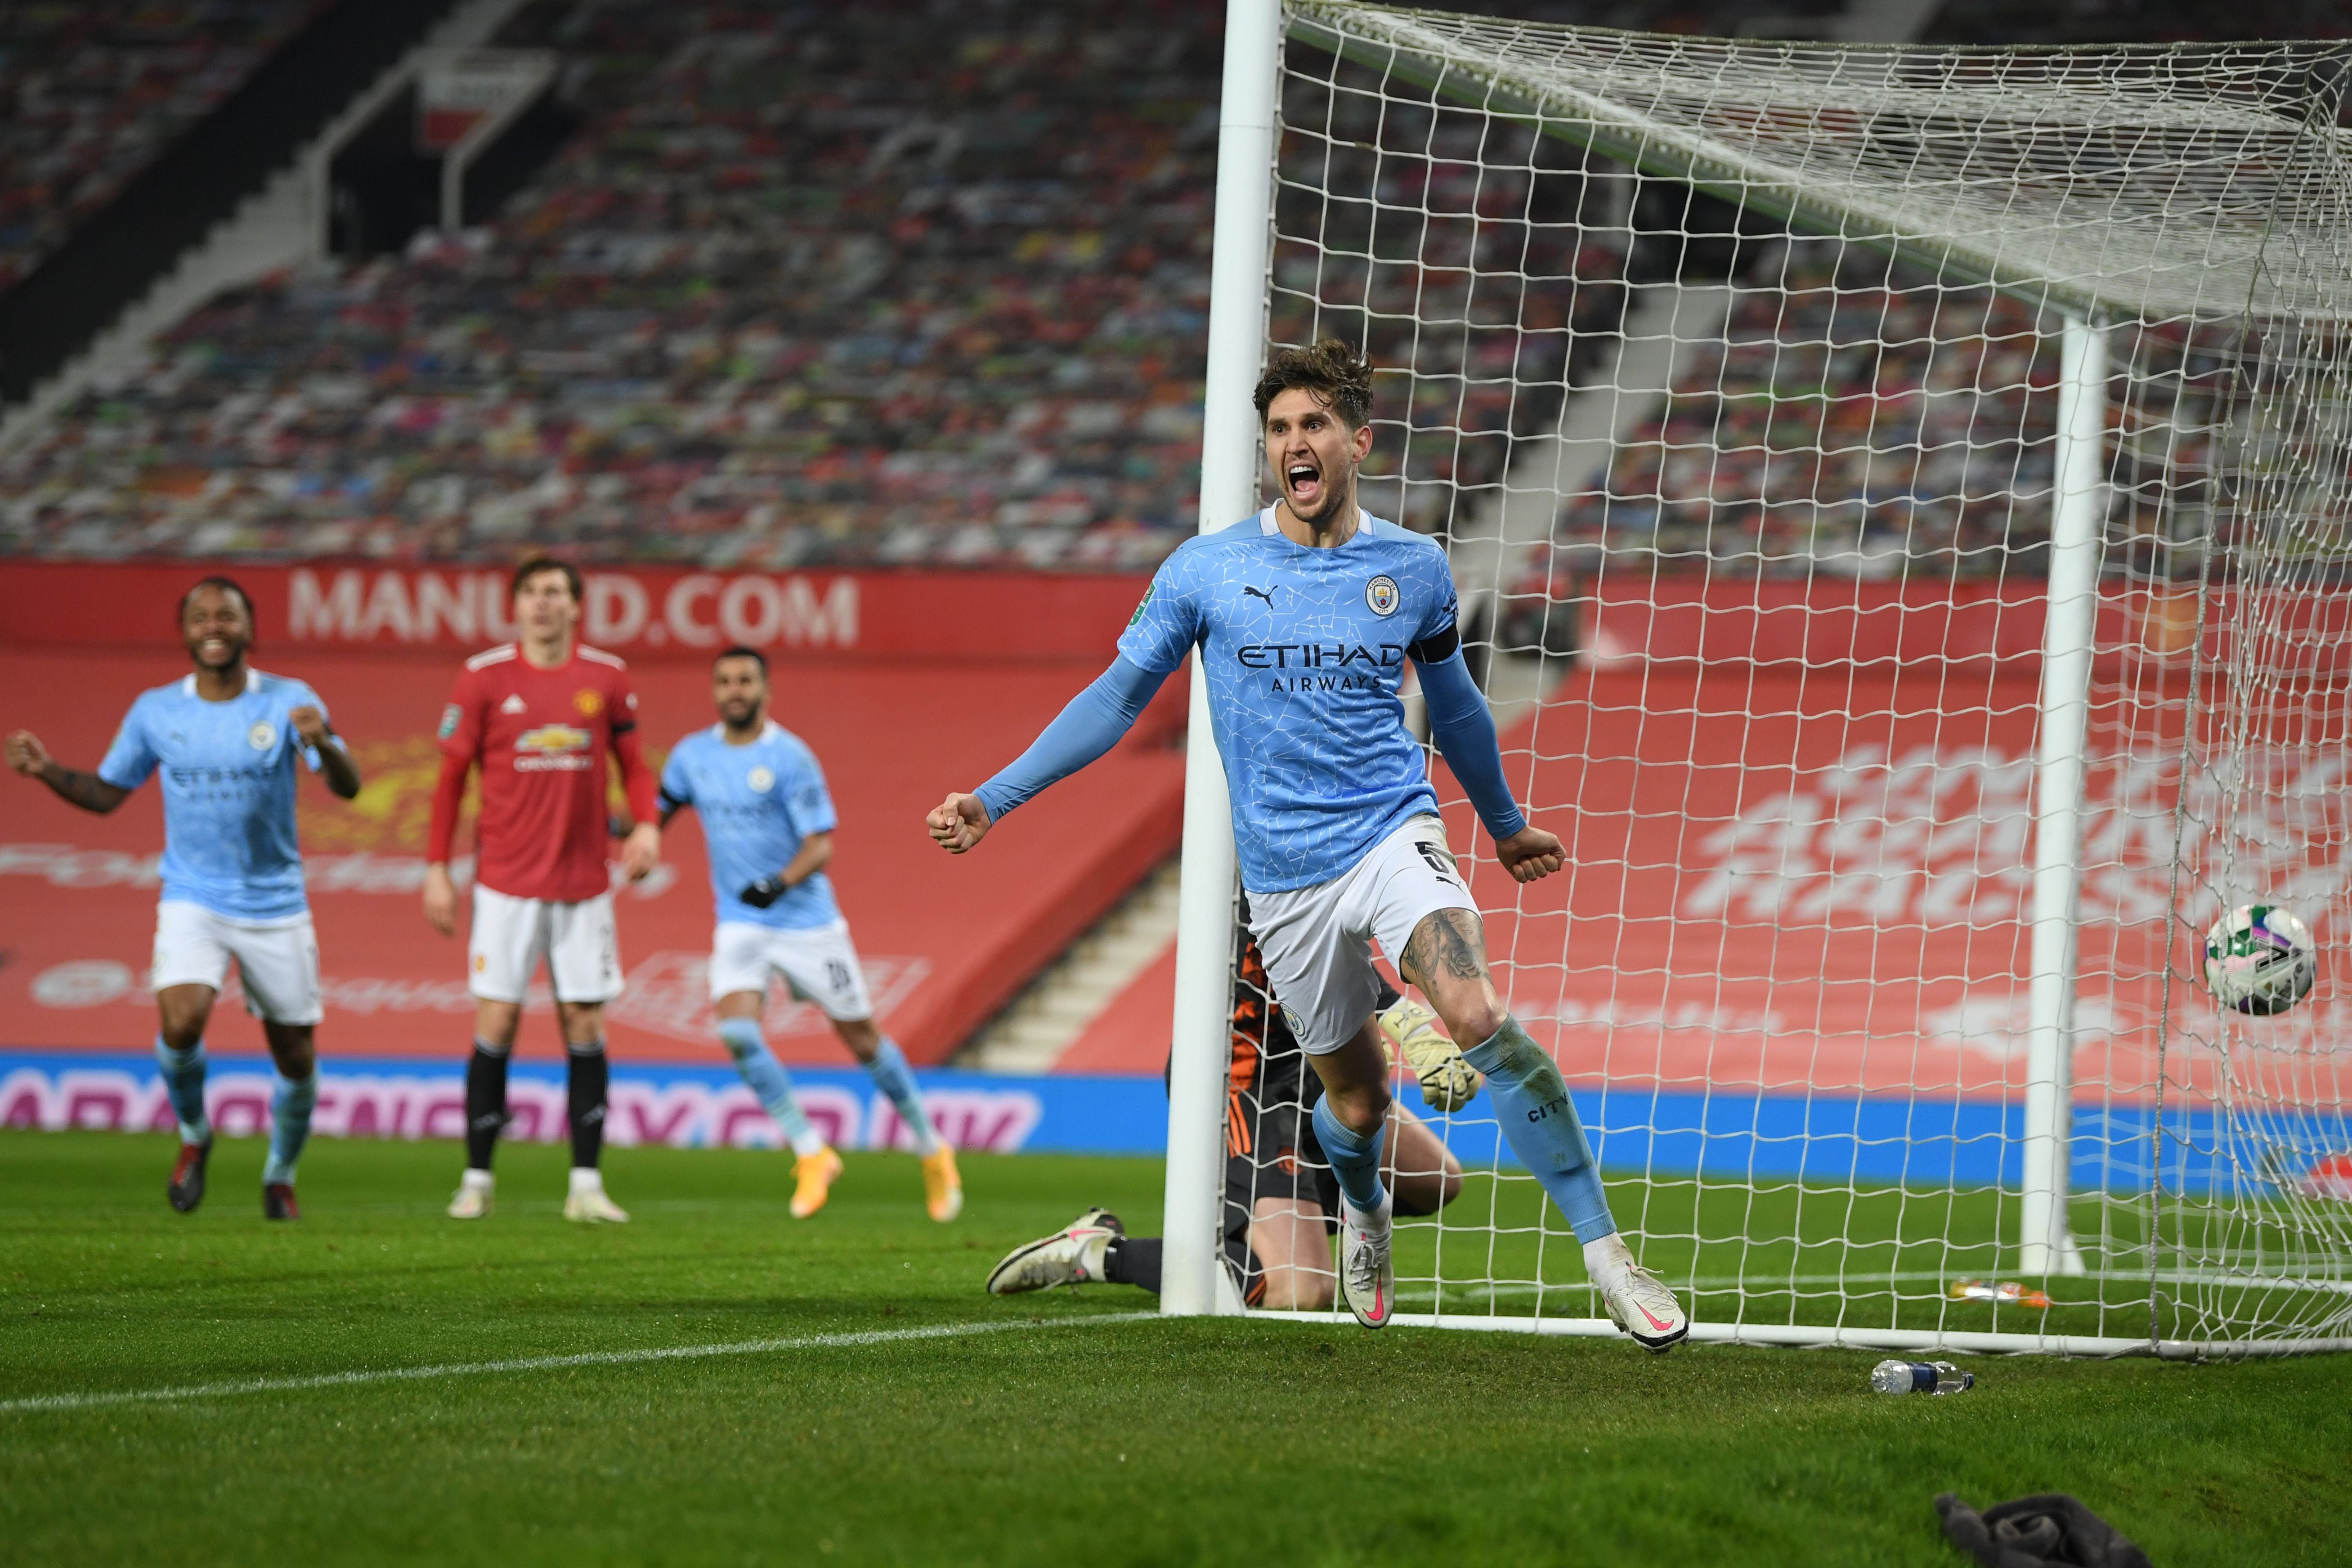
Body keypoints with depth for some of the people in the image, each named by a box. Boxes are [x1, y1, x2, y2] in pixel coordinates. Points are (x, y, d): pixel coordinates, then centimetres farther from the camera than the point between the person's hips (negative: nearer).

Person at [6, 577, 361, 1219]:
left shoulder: (289, 703, -7)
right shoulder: (156, 711, 0)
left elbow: (348, 786, -15)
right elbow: (106, 793, 10)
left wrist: (323, 743, -38)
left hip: (275, 906, 0)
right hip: (192, 901, 0)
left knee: (296, 1058, 4)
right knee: (181, 1022, -24)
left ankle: (281, 1176, 30)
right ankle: (193, 1136, 4)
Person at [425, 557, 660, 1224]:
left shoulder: (607, 678, 3)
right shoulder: (484, 678, -2)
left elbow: (632, 763, 12)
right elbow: (451, 775, 3)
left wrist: (646, 824, -7)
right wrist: (437, 868, -1)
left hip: (583, 885, 2)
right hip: (506, 884, -2)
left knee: (585, 1026, 1)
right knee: (496, 1025, -4)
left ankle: (586, 1186, 5)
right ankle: (477, 1180, 6)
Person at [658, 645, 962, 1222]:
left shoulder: (790, 758, -13)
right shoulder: (692, 756, 2)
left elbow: (820, 845, -16)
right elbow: (658, 813, 17)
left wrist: (781, 883, -35)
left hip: (807, 920, -4)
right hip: (740, 924, 4)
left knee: (864, 1041, 3)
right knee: (737, 1033, -20)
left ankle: (934, 1152, 23)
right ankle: (811, 1155, -7)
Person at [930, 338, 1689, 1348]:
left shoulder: (1414, 569, 5)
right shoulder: (1204, 571, 1)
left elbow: (1452, 703, 22)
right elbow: (1117, 697, 9)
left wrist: (1504, 824, 35)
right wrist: (994, 800, 5)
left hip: (1394, 833, -1)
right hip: (1284, 876, 1)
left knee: (1480, 1018, -26)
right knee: (1357, 1102, 7)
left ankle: (1607, 1256, -24)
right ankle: (1363, 1209, 45)